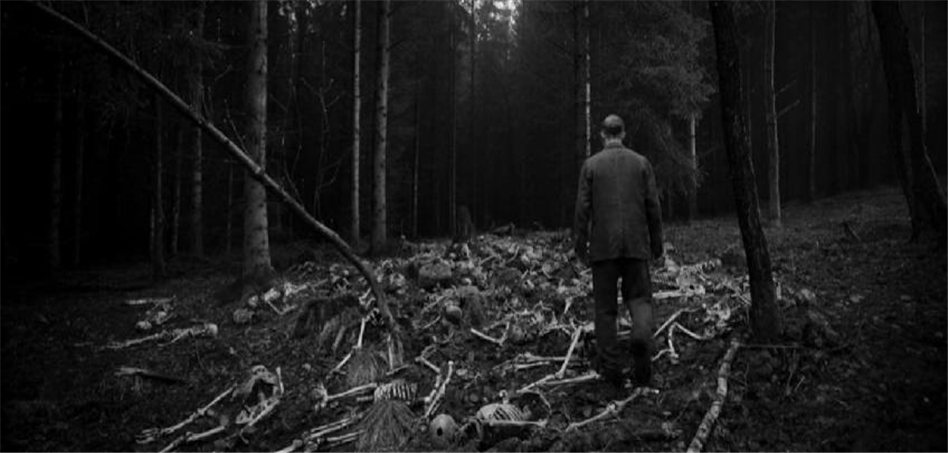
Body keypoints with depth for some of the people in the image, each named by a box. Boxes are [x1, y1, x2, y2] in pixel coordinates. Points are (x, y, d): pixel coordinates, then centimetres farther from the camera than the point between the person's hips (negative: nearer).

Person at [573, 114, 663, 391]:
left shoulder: (591, 165, 1)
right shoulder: (641, 163, 5)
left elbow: (583, 208, -2)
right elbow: (653, 206, 4)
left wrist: (580, 245, 5)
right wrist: (656, 243, 12)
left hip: (603, 246, -1)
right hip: (636, 244, 1)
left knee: (605, 307, 6)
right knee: (639, 297, 10)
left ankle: (611, 371, 5)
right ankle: (642, 335, -21)